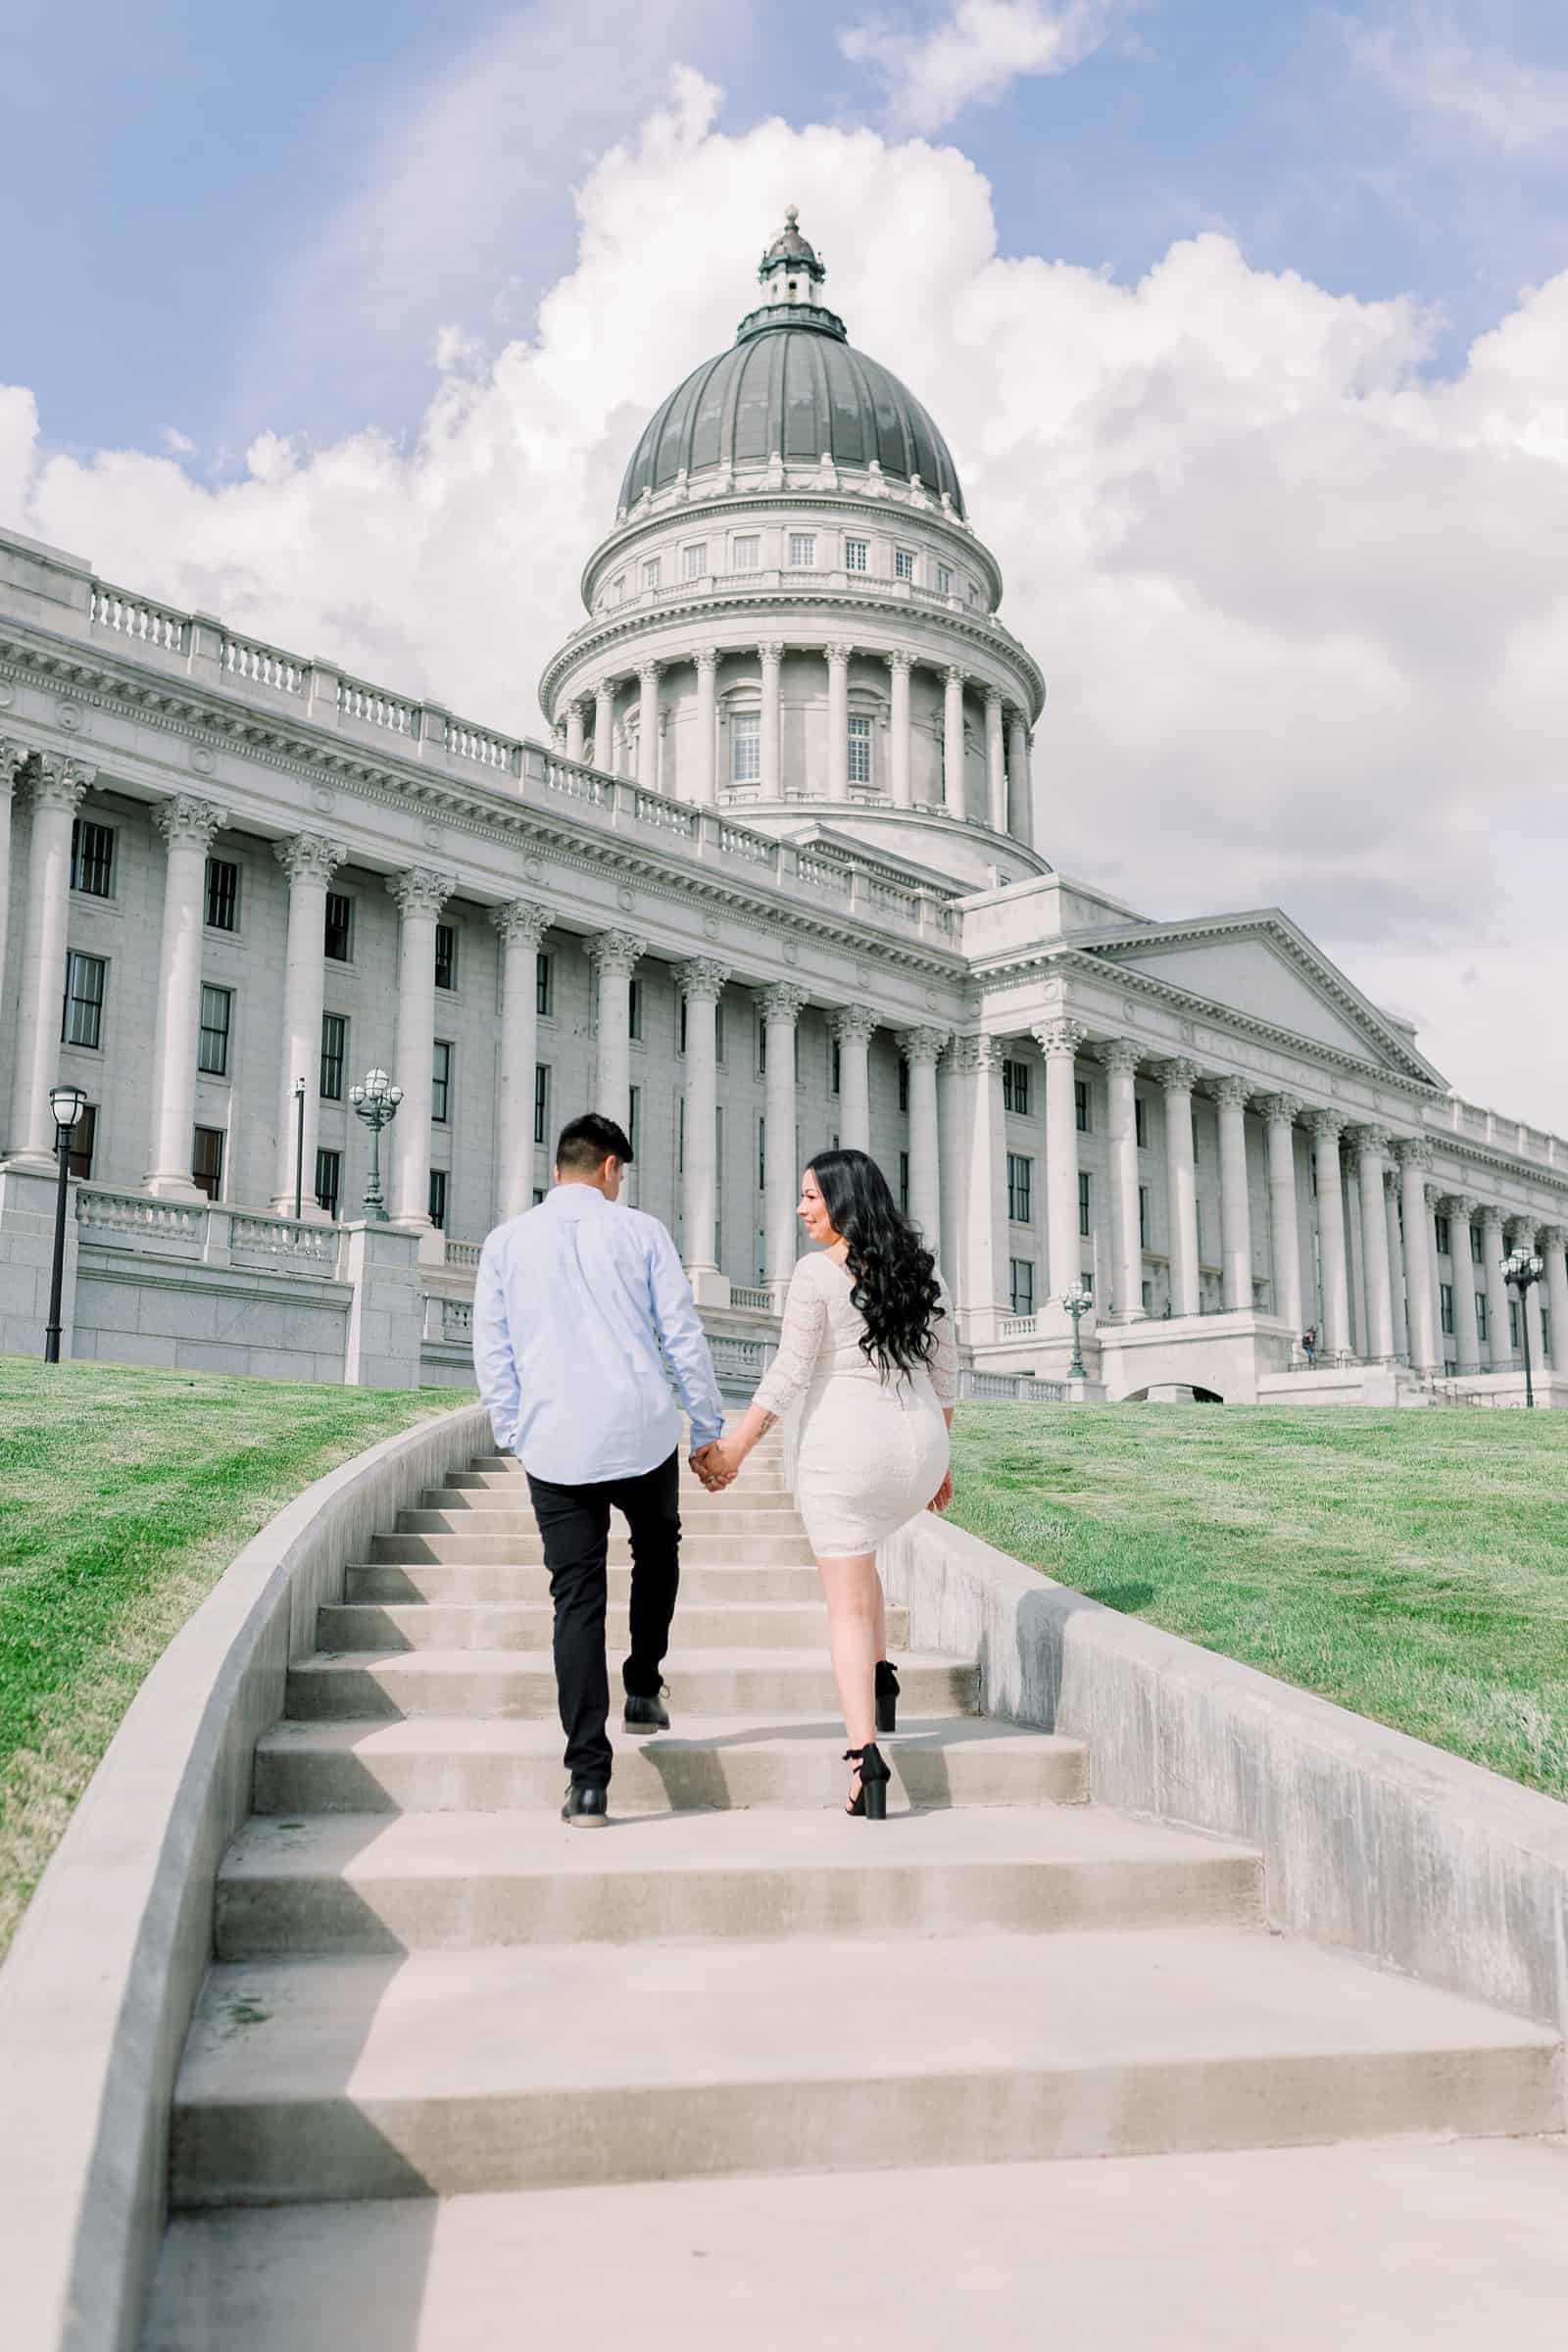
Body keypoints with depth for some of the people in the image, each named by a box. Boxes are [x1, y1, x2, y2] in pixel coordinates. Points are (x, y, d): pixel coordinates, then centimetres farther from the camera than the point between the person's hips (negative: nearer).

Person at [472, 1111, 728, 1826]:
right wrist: (707, 1433, 9)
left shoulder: (506, 1242, 7)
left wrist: (514, 1438, 16)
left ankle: (588, 1781, 0)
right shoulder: (641, 1231, 2)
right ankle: (643, 1688, 29)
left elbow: (490, 1353, 7)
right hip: (642, 1434, -1)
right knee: (657, 1548, 29)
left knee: (576, 1600, 3)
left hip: (554, 1445, 1)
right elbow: (684, 1337, 1)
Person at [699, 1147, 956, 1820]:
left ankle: (865, 1757, -5)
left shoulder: (817, 1273, -9)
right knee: (857, 1548, 33)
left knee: (847, 1603, 3)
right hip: (917, 1443, 6)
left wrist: (733, 1450, -3)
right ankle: (881, 1678, 24)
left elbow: (787, 1375, -11)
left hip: (843, 1444, -5)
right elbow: (944, 1376, 13)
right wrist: (939, 1460, 22)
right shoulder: (920, 1271, 9)